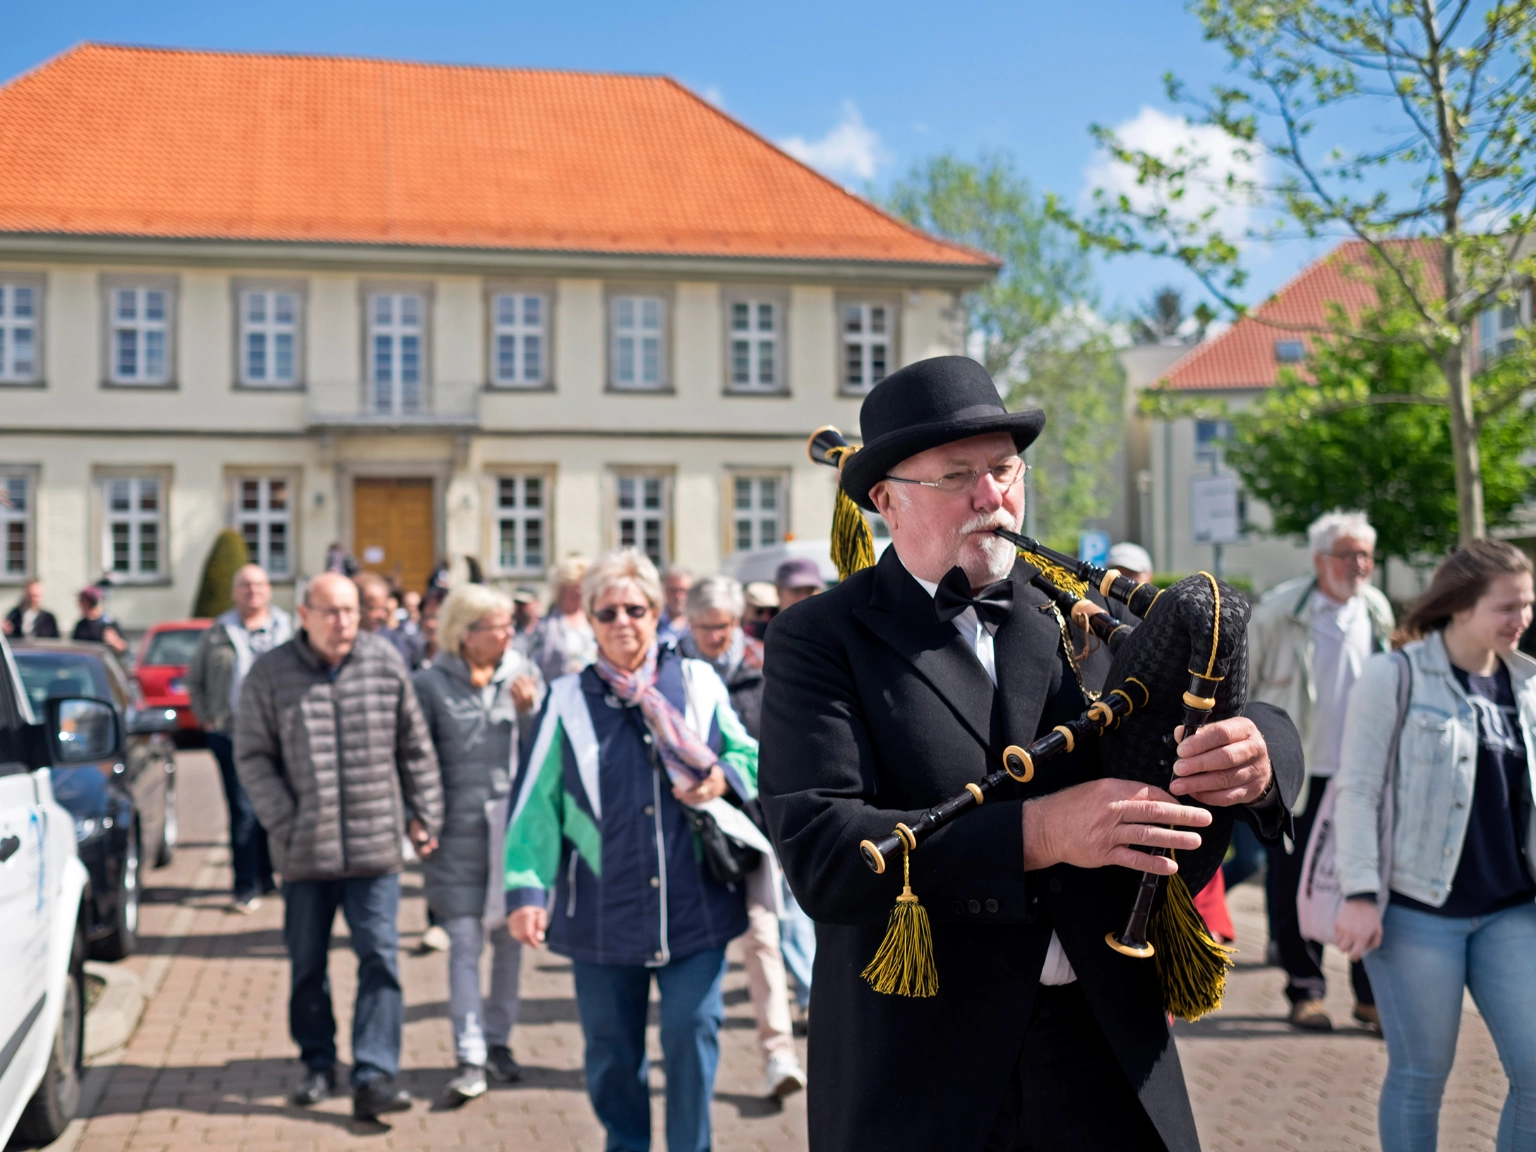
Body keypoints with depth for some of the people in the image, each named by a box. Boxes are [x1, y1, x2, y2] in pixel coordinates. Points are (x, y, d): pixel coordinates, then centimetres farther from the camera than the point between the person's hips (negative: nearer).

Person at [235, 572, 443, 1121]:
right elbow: (252, 757, 1)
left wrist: (424, 814, 7)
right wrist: (284, 823, -7)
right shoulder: (270, 674, -2)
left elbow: (415, 747, 8)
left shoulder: (386, 663, 2)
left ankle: (374, 1076, -3)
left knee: (380, 957, -6)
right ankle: (318, 1065, 29)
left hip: (376, 846, 0)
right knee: (307, 964, 13)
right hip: (304, 849, 0)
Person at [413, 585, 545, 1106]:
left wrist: (529, 710, -13)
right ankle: (470, 1060, 1)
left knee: (510, 936, 11)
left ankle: (498, 1041, 26)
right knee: (464, 942, -3)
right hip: (459, 829, -3)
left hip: (516, 823, 3)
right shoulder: (431, 684, -3)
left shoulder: (524, 672, 4)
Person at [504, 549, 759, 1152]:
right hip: (602, 912, 0)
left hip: (695, 903, 0)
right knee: (610, 1046, 10)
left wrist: (725, 778, -9)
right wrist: (525, 889, -8)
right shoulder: (568, 700, 3)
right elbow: (536, 802, 1)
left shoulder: (698, 682, 5)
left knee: (692, 1032, -1)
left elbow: (749, 756, 13)